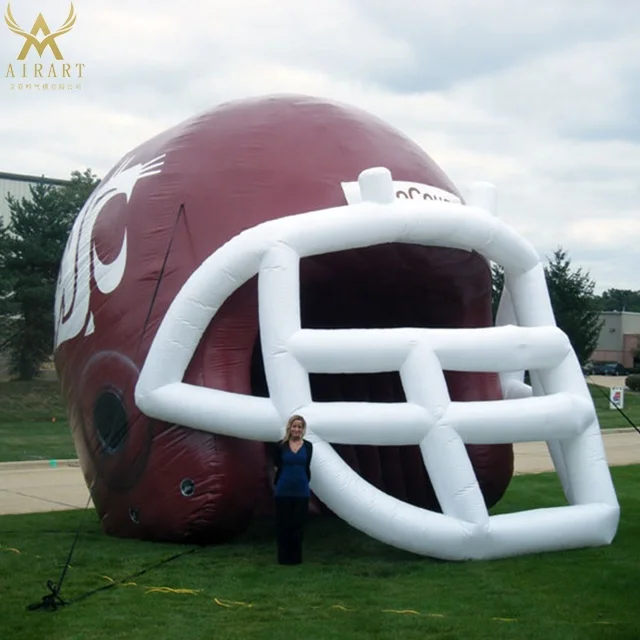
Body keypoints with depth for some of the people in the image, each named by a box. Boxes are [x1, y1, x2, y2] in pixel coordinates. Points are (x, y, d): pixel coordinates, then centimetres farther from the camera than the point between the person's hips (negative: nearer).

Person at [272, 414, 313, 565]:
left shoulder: (308, 446, 2)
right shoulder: (281, 445, -3)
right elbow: (277, 466, 5)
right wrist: (277, 483, 8)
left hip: (301, 491, 1)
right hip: (283, 491, -1)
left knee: (298, 524, 5)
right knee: (283, 524, 4)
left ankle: (296, 557, 14)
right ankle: (284, 557, 12)